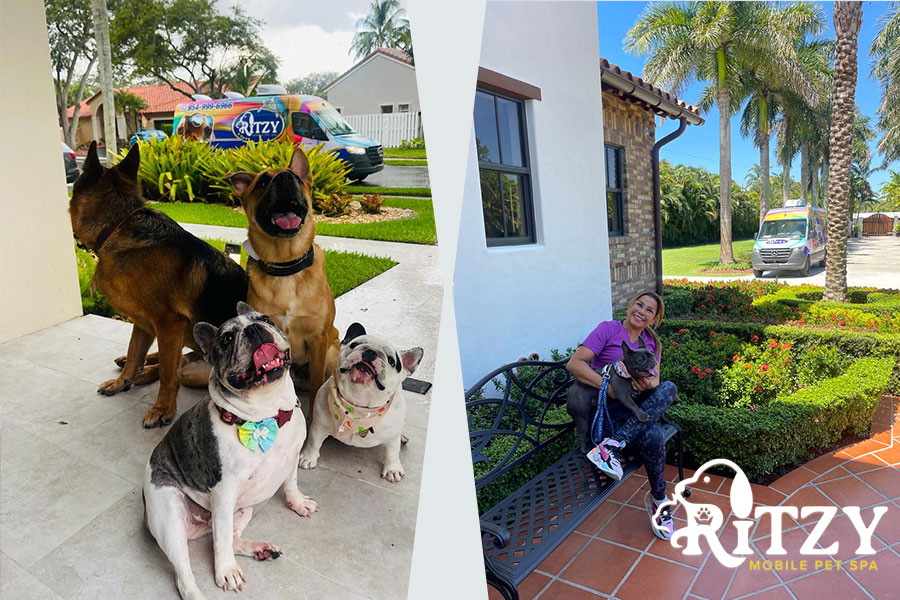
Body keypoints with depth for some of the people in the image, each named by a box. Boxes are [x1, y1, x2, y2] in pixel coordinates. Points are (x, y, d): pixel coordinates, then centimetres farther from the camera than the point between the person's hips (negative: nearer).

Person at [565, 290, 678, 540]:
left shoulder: (652, 341, 14)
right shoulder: (608, 329, -4)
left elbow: (655, 381, 4)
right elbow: (574, 363, -16)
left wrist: (649, 385, -22)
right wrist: (607, 386, -27)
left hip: (633, 410, 6)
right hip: (604, 411, -6)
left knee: (669, 388, -26)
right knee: (654, 435, -32)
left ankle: (612, 445, -33)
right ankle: (658, 499, -11)